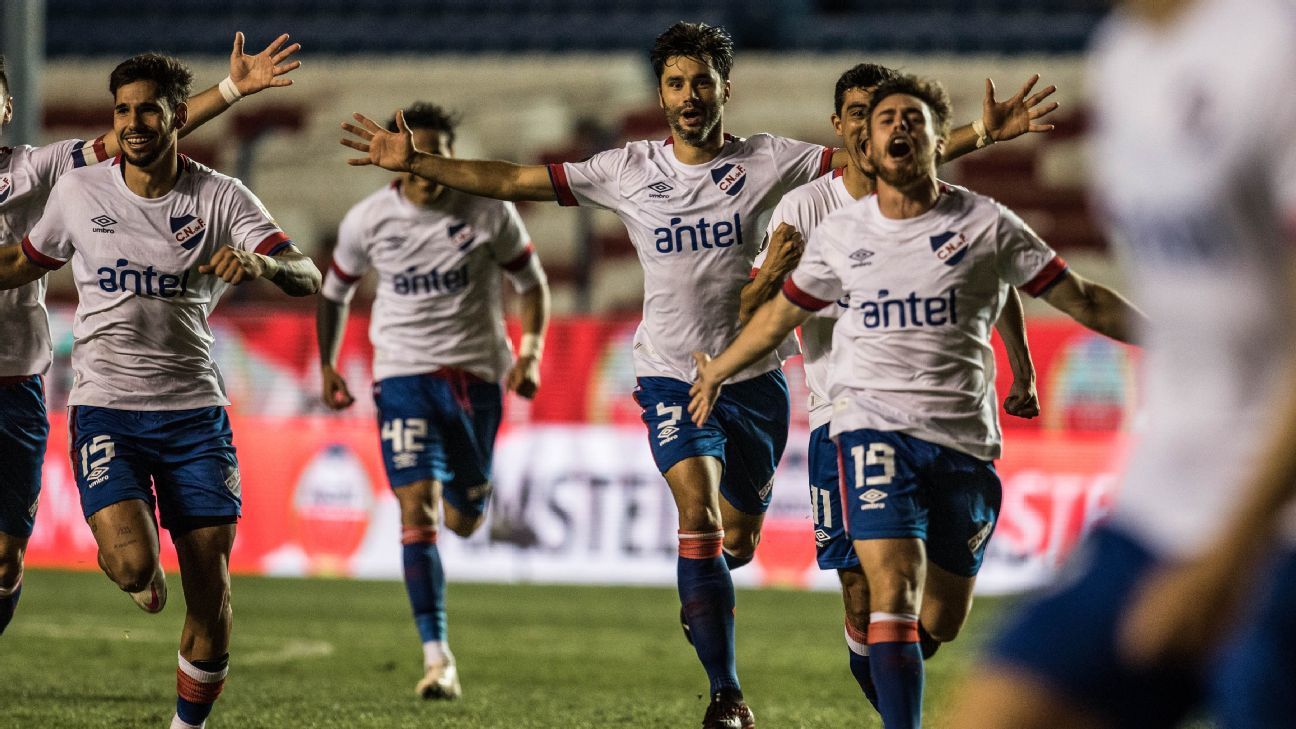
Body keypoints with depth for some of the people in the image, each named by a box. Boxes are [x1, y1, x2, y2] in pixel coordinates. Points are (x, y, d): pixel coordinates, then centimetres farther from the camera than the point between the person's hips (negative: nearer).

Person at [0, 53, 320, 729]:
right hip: (105, 407, -1)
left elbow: (306, 278, -13)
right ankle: (143, 579, 15)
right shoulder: (77, 192, 2)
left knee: (210, 594, -2)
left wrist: (260, 262, -33)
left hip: (194, 410, 1)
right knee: (131, 563, -23)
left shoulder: (220, 198, -2)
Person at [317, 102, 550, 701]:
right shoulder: (368, 220, -3)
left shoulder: (490, 212, -6)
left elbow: (531, 282, 7)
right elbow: (335, 291, 14)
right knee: (417, 508, -16)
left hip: (476, 375, 1)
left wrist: (530, 353, -5)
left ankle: (467, 495, 52)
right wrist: (326, 365, 10)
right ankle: (437, 659, -18)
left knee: (464, 521, 10)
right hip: (404, 376, -1)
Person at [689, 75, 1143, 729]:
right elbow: (782, 313, 25)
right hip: (875, 425, -1)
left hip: (964, 436, 1)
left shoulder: (986, 224, 1)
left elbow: (1083, 301, 5)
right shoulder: (840, 234, 7)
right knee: (894, 589, -19)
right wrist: (717, 372, 36)